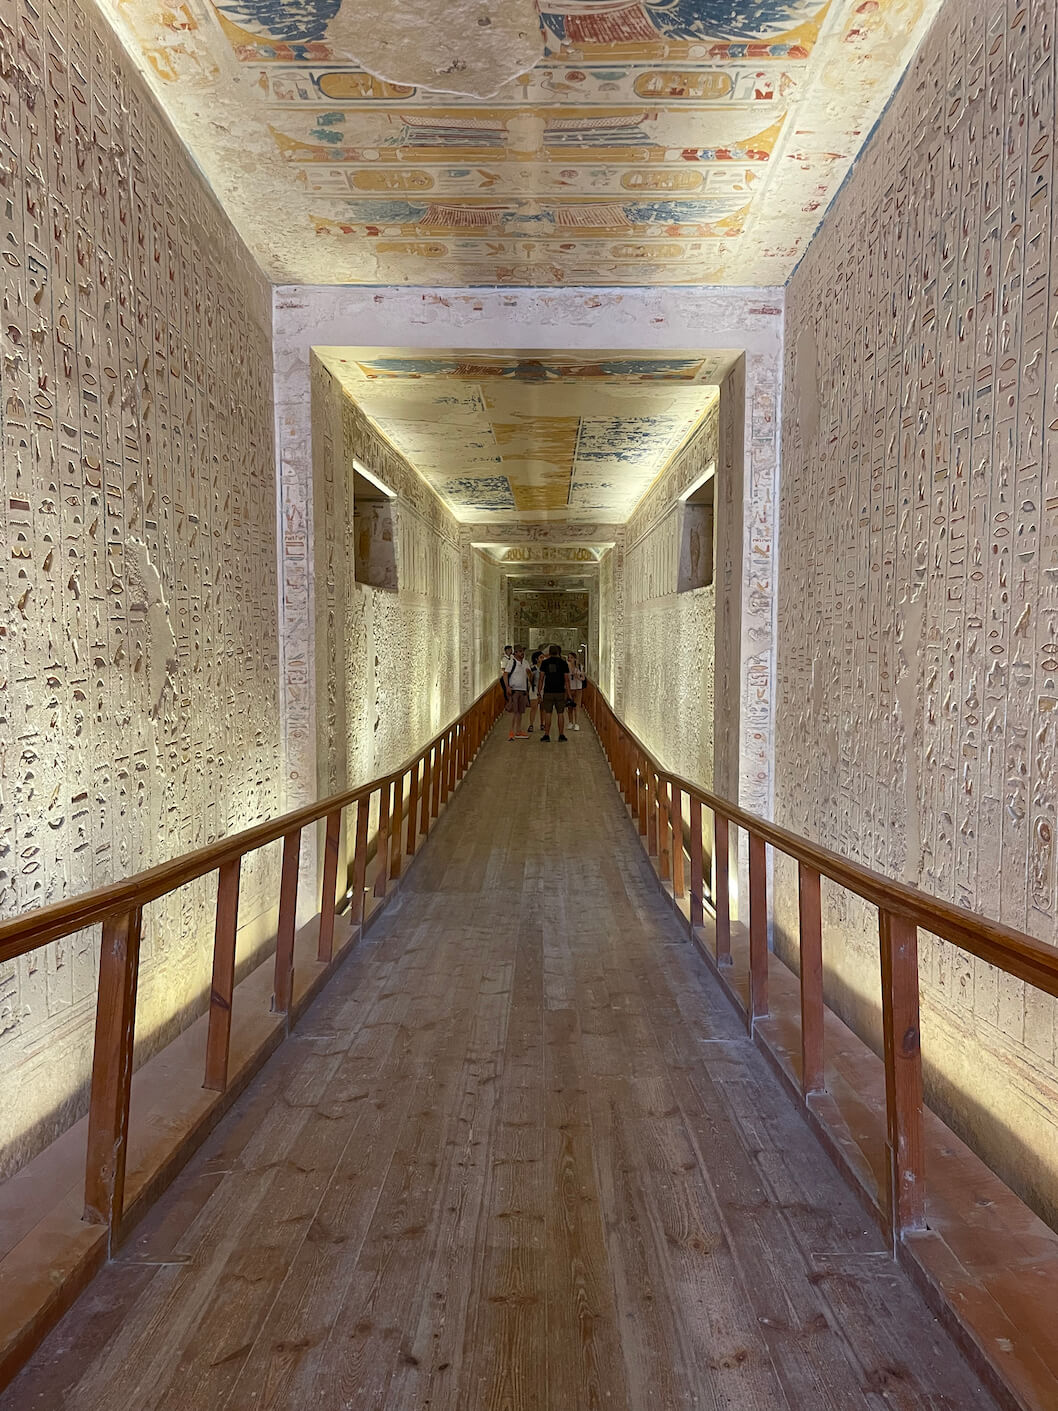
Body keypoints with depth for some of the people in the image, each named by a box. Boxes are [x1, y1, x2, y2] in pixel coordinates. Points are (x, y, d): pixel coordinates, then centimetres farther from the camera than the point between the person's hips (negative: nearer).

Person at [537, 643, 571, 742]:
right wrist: (568, 693, 3)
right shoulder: (563, 663, 0)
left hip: (548, 692, 0)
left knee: (547, 714, 4)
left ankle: (546, 735, 1)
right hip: (560, 692, 0)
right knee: (560, 714, 6)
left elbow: (541, 678, 0)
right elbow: (567, 680, -1)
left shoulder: (545, 662, 1)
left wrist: (539, 691, 5)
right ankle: (561, 735, 9)